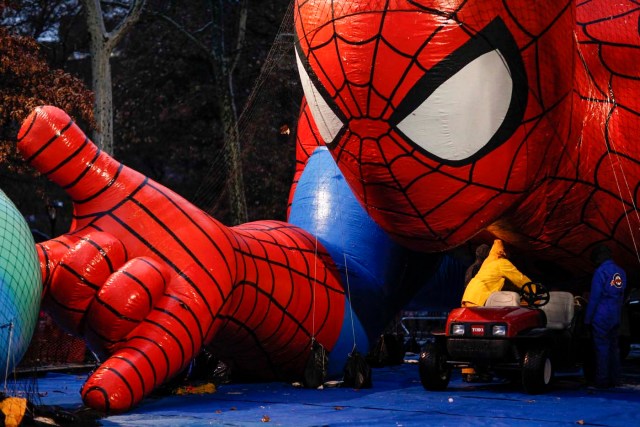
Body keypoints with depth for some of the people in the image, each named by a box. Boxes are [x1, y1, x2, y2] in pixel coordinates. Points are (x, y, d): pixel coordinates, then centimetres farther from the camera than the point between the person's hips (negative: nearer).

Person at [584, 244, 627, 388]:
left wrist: (587, 318, -7)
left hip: (601, 317, -7)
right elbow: (621, 297, 16)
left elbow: (594, 298, -12)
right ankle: (614, 380, 16)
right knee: (613, 347, 12)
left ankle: (602, 380, -1)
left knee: (601, 348, -3)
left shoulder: (600, 272, -12)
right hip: (615, 317, 7)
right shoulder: (621, 272, 11)